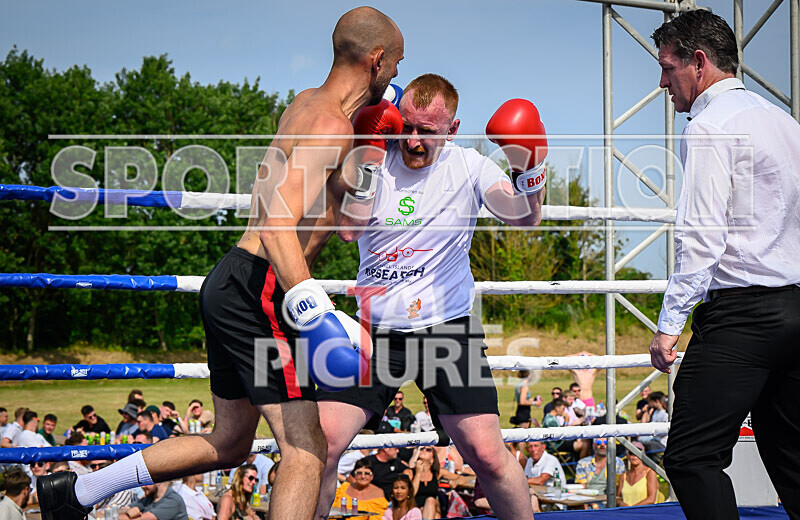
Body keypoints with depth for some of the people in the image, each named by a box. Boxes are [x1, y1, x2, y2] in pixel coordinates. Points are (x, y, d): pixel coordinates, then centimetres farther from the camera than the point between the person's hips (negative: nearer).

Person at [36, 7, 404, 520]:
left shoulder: (306, 103, 14)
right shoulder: (331, 127, -15)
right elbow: (278, 225, -27)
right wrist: (315, 312, -37)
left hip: (231, 284, 10)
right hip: (258, 290, -10)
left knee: (229, 444, 21)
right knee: (306, 452, -10)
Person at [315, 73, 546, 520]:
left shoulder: (467, 166, -1)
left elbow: (523, 217, -14)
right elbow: (348, 230, -12)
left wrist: (529, 172, -33)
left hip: (446, 328, -1)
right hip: (376, 329, 1)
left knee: (488, 455, -7)